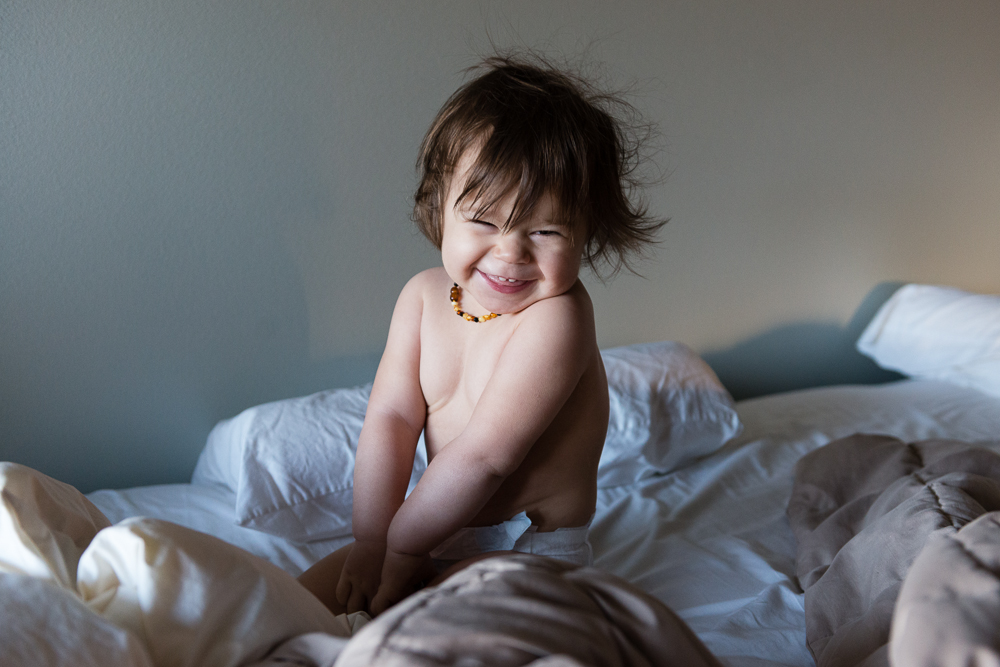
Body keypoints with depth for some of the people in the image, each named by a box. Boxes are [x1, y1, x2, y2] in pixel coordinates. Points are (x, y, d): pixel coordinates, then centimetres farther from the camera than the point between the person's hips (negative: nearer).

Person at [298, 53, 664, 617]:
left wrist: (400, 543, -18)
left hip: (530, 550, -6)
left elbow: (486, 454, -27)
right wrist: (371, 540, -14)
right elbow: (390, 417, -7)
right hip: (441, 528, 7)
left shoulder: (555, 317, -26)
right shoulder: (425, 296, -4)